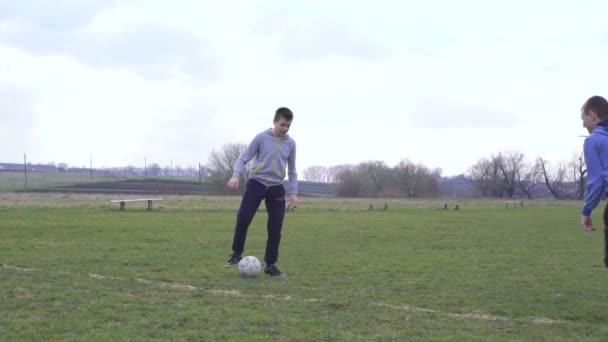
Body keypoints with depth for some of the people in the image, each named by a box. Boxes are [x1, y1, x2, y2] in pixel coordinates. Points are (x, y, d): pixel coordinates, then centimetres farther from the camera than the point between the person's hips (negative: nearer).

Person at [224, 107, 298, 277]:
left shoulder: (290, 144, 5)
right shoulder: (261, 138, -5)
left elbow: (292, 170, 13)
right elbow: (244, 158, -3)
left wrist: (293, 192, 5)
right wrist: (236, 175, -20)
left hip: (276, 188, 3)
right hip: (256, 183, -3)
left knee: (275, 228, -2)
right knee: (243, 218, -15)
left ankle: (270, 264, 10)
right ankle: (237, 253, 6)